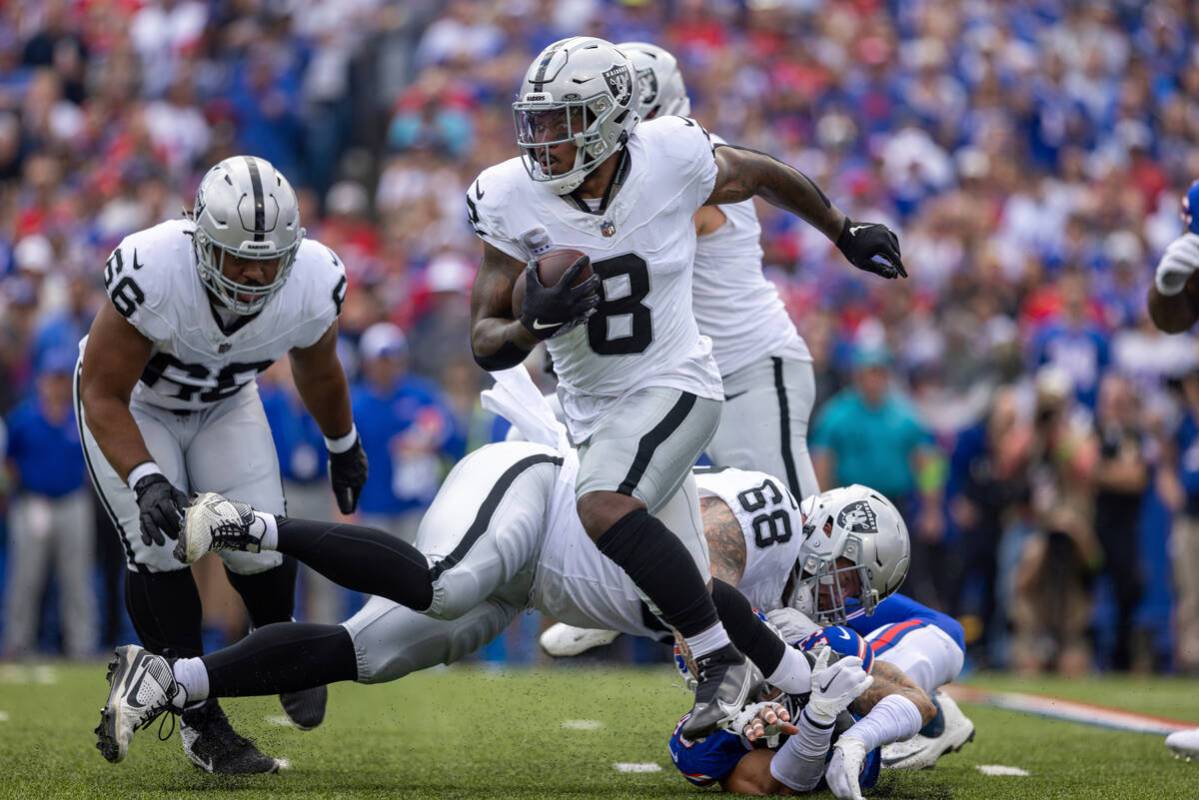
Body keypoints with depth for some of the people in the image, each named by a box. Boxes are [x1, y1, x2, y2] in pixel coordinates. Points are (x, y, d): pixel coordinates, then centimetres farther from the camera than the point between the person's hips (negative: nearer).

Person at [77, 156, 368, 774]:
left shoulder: (312, 283, -27)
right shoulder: (151, 276, -41)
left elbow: (318, 372, -1)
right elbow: (103, 395, -28)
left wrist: (342, 445, 15)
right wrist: (146, 481, -42)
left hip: (224, 403, 3)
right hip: (129, 405, -3)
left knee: (260, 545, -10)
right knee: (160, 548, -19)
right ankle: (200, 722, -6)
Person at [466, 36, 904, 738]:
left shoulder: (672, 161, -16)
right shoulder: (513, 200, -11)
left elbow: (764, 176, 7)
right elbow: (487, 344, -8)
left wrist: (848, 233, 20)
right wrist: (532, 324, -31)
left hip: (673, 384, -4)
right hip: (594, 409, 4)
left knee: (605, 507, -31)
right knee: (686, 592, 9)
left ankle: (722, 659, -20)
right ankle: (803, 685, 29)